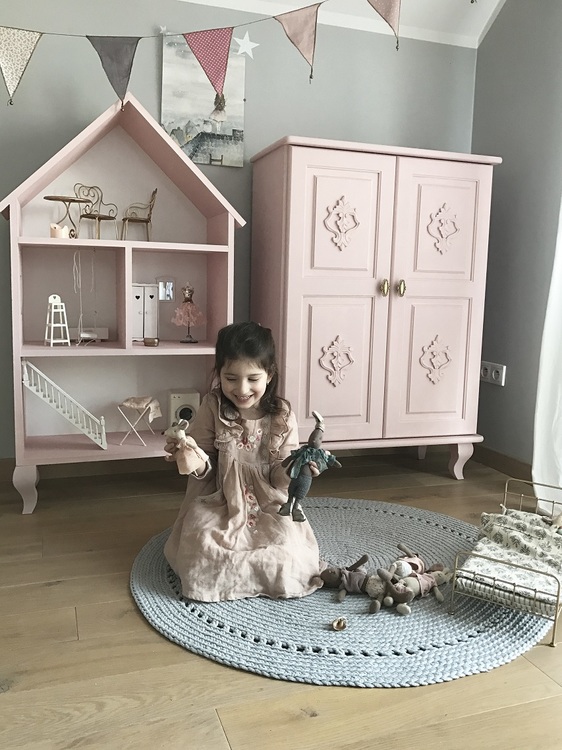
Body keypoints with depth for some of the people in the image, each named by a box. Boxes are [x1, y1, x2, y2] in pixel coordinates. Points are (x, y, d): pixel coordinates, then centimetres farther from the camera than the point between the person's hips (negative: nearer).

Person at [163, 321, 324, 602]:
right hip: (220, 504, 0)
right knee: (202, 542, -24)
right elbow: (206, 467, -2)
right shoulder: (213, 408, -9)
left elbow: (279, 476, -6)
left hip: (269, 505, 0)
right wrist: (195, 462, -26)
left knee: (286, 544, -21)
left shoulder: (281, 416, -10)